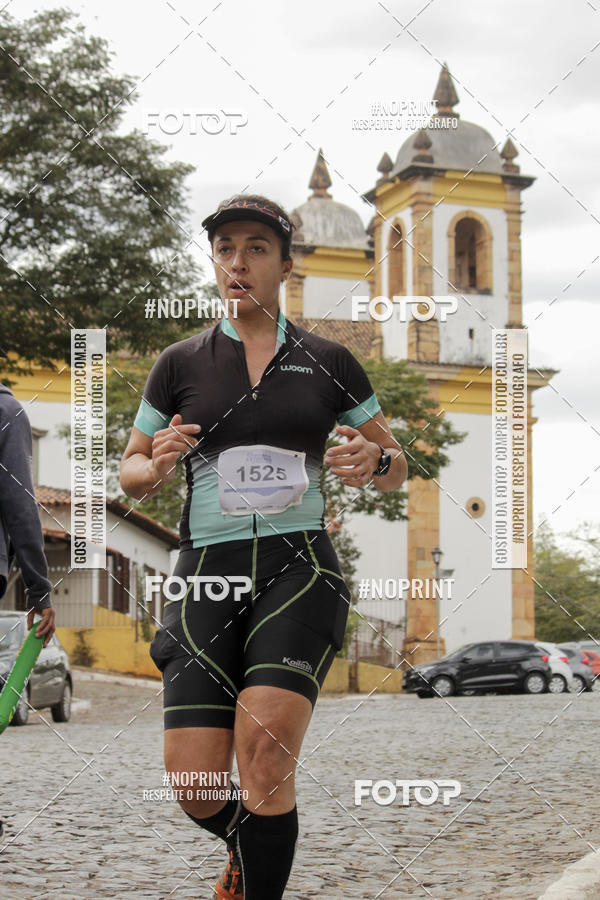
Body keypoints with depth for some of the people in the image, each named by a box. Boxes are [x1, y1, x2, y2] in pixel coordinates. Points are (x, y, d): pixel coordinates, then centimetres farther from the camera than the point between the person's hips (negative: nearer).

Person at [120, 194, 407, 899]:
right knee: (196, 788, -6)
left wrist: (374, 462, -8)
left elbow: (396, 467, 16)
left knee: (264, 752, -24)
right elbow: (130, 472, 17)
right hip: (208, 575, 1)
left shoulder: (328, 362, 9)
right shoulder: (180, 363, 9)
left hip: (299, 567, -1)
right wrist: (158, 466, -7)